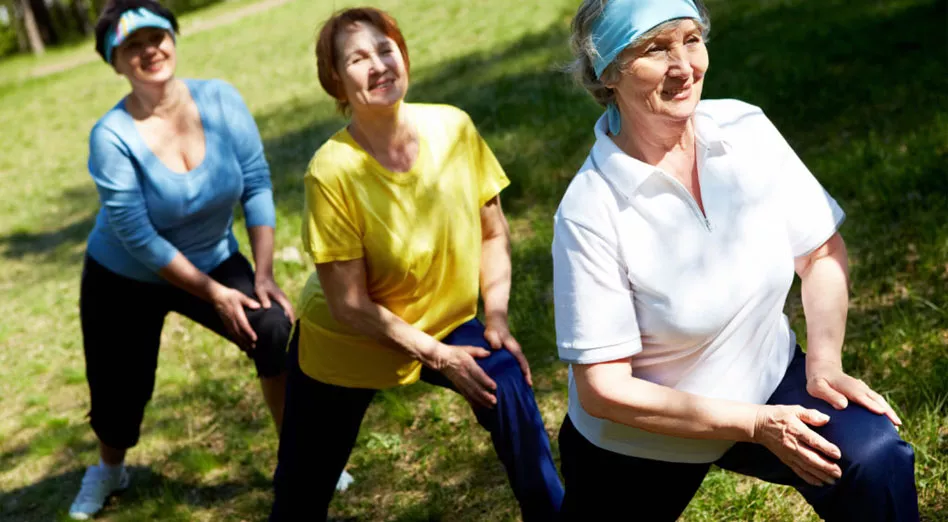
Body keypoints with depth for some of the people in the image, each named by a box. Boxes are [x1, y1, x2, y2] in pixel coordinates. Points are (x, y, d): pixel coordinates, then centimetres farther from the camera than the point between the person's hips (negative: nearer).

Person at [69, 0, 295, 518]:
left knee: (275, 331, -22)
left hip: (212, 261, 2)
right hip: (124, 280, -2)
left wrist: (263, 274, -17)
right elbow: (139, 239, -25)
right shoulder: (112, 137, -26)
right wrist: (213, 293, -22)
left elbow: (257, 185, -13)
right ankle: (109, 470, 47)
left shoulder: (221, 100, -18)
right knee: (118, 392, 11)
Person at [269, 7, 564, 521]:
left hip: (444, 321, 2)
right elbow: (350, 307, -23)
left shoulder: (453, 127, -17)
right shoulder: (332, 170, -27)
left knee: (508, 386, -24)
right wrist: (437, 356, -21)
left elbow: (493, 234, -4)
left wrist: (496, 319, -14)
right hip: (345, 344, -2)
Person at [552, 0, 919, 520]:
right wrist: (754, 425, -23)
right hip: (641, 445, -2)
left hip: (767, 379, 3)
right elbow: (602, 388, -22)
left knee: (878, 460, -20)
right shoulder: (590, 210, -25)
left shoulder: (745, 130, -13)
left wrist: (824, 366, -12)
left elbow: (822, 252, 0)